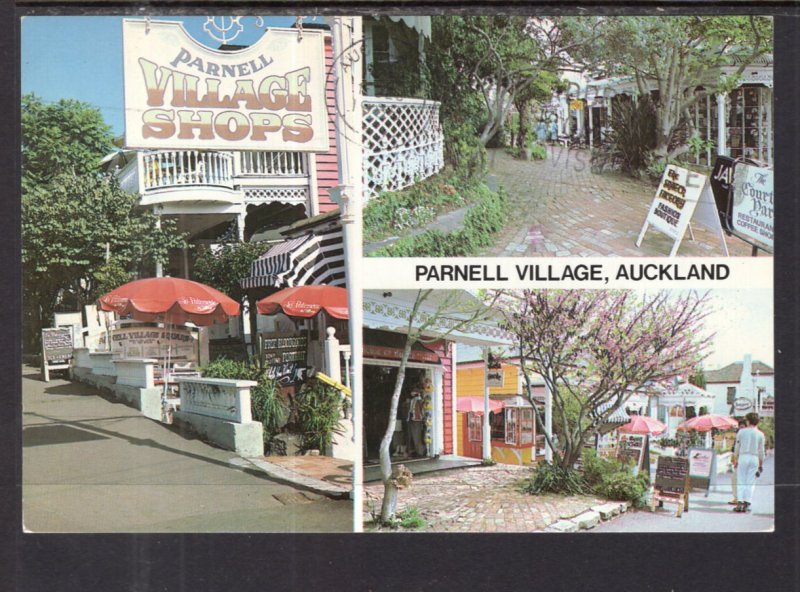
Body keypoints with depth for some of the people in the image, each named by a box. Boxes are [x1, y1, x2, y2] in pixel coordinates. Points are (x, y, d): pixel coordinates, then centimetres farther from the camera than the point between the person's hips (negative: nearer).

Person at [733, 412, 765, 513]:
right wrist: (761, 464, 11)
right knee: (750, 482, 5)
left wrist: (735, 460, 12)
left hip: (743, 457, 0)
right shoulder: (760, 434, 2)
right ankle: (747, 503, 1)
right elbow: (761, 450, 4)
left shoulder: (741, 432, 2)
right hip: (754, 458, 0)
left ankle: (739, 502, -6)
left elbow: (737, 447, 4)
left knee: (741, 481, 3)